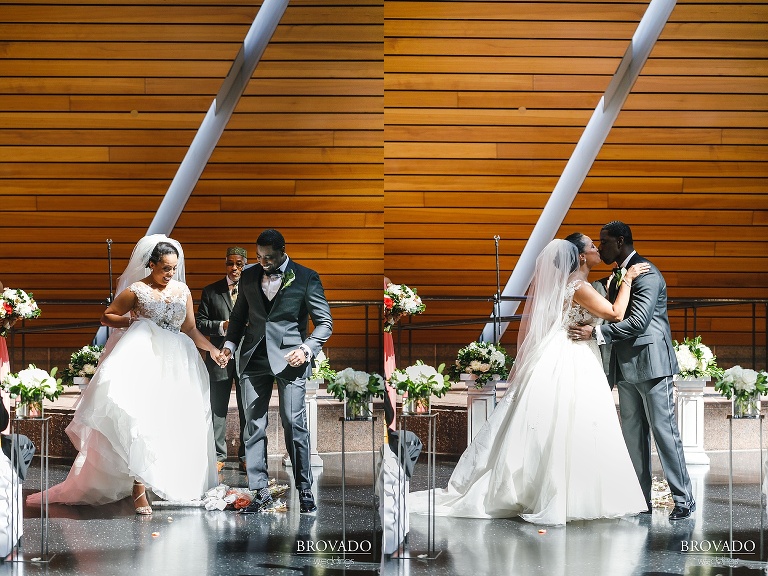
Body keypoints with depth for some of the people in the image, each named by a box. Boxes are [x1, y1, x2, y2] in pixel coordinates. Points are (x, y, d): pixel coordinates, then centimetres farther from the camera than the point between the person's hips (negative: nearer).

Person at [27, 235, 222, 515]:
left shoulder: (182, 290, 10)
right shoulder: (137, 291, -2)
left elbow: (190, 329, 14)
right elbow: (106, 316, 6)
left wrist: (213, 349, 4)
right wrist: (134, 322, -7)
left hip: (176, 366, 5)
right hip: (145, 364, -5)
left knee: (178, 424, 5)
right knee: (141, 421, -15)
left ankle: (182, 485, 18)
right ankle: (139, 488, -15)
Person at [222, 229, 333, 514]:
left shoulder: (306, 278, -1)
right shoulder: (249, 276, 11)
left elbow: (325, 322, 1)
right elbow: (239, 315, 21)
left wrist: (307, 348, -13)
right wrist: (230, 342, 5)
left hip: (289, 360, -4)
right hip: (254, 359, 4)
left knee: (294, 423, -5)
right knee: (253, 425, 1)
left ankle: (304, 489, 7)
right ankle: (261, 493, 6)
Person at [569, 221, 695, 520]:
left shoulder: (646, 274, -14)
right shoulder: (617, 275, 15)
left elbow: (638, 321, -23)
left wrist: (595, 333, -24)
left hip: (651, 363, -9)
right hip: (626, 367, 9)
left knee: (664, 430, -7)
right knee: (633, 435, 10)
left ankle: (684, 499, -1)